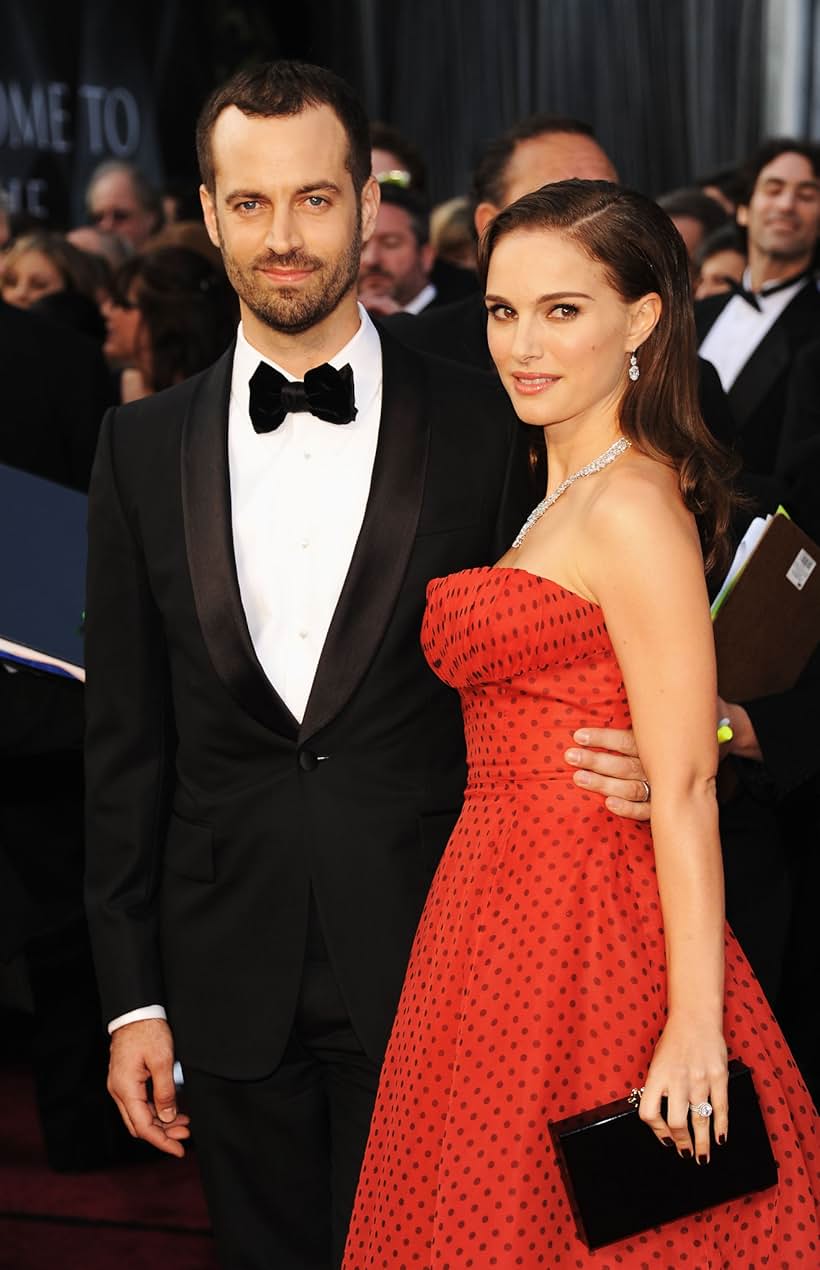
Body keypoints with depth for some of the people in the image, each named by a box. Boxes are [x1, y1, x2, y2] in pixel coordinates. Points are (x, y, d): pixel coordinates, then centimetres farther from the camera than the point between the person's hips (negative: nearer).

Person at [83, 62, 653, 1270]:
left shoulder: (483, 426, -3)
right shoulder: (145, 446, 3)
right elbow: (126, 738, 4)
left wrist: (629, 766, -16)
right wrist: (133, 995, 2)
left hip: (425, 970, -2)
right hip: (228, 976, 2)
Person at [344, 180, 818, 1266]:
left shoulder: (634, 505, -15)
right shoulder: (564, 495, 15)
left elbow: (686, 789, -19)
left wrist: (695, 1027, -22)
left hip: (580, 935, -9)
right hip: (508, 917, 9)